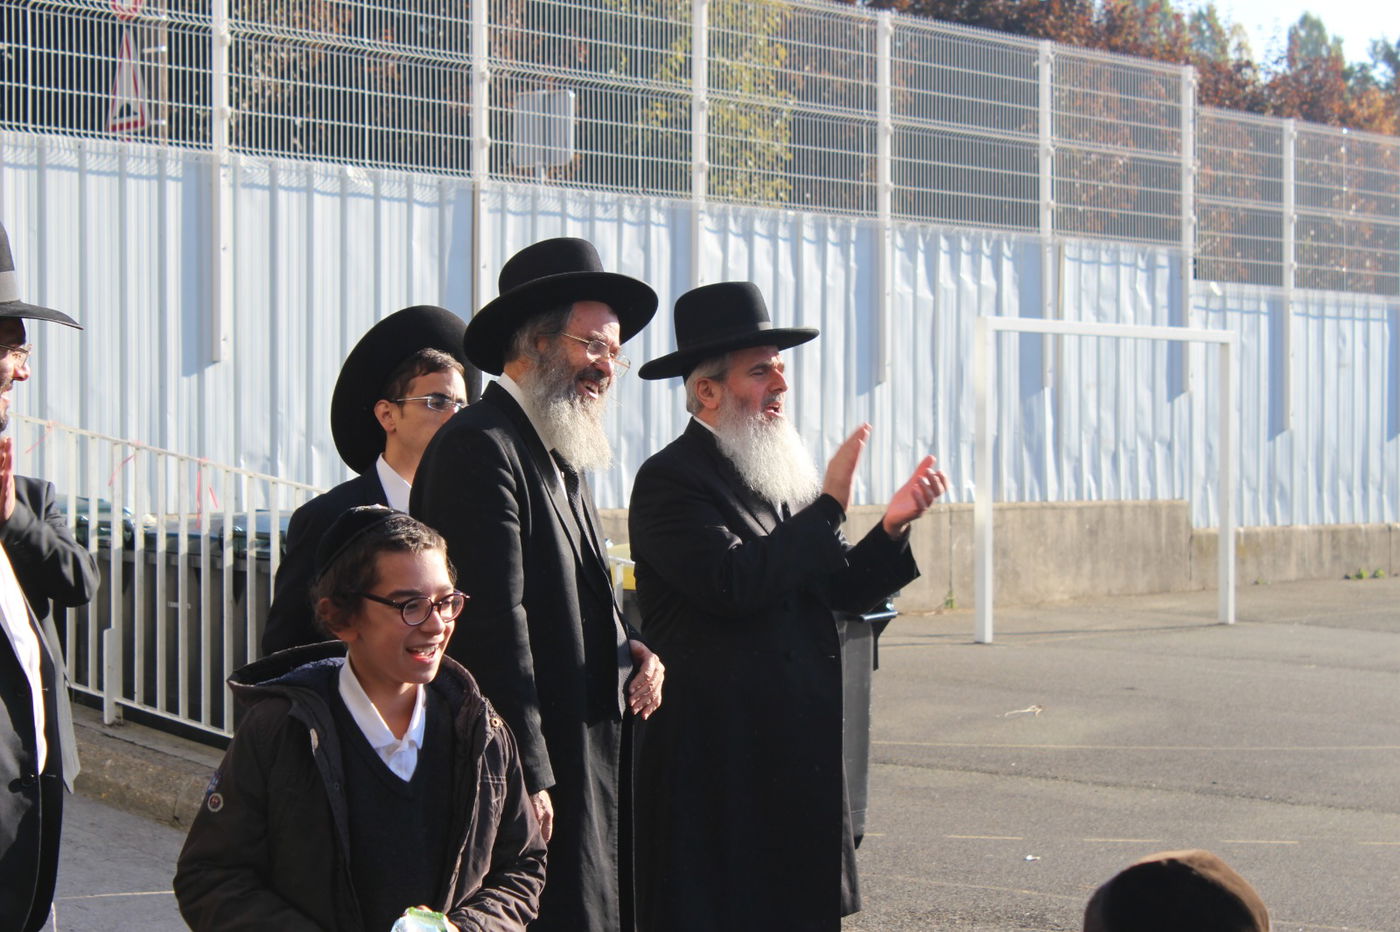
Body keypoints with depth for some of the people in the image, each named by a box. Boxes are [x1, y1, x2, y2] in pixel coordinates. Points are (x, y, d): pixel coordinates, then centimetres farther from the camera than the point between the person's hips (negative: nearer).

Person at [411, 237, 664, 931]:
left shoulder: (561, 456, 18)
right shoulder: (480, 445, -14)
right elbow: (494, 619, -20)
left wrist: (632, 649, 3)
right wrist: (528, 774, -21)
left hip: (589, 754, 10)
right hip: (528, 754, -9)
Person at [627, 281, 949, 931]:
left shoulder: (783, 473, 15)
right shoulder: (670, 480, -10)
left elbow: (843, 591, 14)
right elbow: (733, 583, -24)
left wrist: (891, 528, -4)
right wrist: (829, 506, -17)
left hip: (804, 752, 8)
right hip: (717, 760, -7)